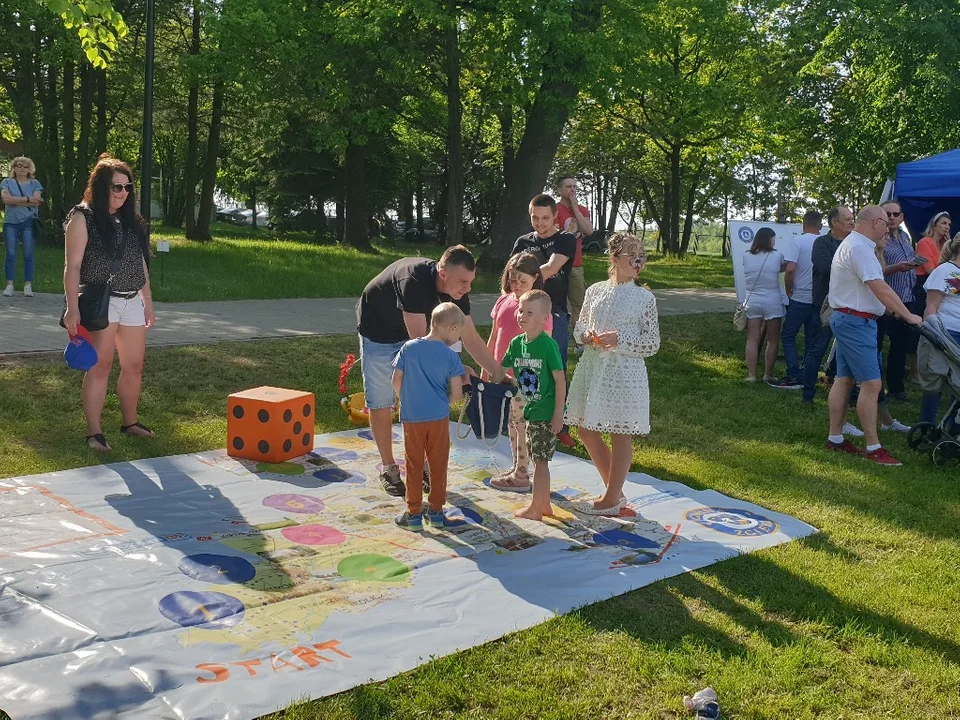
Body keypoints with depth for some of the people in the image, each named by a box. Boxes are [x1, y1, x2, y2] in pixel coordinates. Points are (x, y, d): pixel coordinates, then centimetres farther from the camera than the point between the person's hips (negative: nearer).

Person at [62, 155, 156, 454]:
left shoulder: (132, 221, 13)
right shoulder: (83, 218, -6)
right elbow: (73, 266, -11)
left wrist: (148, 302, 17)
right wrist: (72, 308, -18)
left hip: (132, 302, 6)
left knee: (134, 366, 9)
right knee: (100, 365, -7)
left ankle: (130, 422, 25)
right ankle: (94, 432, -2)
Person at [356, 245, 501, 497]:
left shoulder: (457, 291, -19)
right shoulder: (414, 280, -39)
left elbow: (471, 339, -13)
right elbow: (420, 339, -40)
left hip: (410, 332, 6)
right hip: (377, 332, -6)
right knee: (380, 402, 1)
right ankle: (388, 468, 15)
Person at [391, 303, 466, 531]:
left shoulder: (409, 348, -4)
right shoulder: (451, 356, -8)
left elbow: (396, 382, -2)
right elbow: (456, 393, -9)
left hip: (412, 418, 1)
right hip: (439, 418, -1)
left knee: (414, 465, 10)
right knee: (438, 465, 13)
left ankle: (413, 514, 15)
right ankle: (436, 511, 21)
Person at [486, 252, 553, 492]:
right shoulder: (503, 301, 6)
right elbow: (493, 338, 13)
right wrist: (485, 369, 14)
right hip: (502, 375, 7)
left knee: (523, 424, 1)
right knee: (511, 423, 16)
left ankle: (521, 476, 10)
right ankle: (516, 468, 28)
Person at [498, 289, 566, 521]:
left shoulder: (548, 344, -17)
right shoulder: (516, 343, 3)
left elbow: (560, 380, -15)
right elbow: (501, 371, 12)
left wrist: (558, 413, -16)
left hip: (546, 412, -7)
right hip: (530, 409, 7)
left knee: (540, 460, 0)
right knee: (539, 460, 16)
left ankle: (534, 508, 9)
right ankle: (544, 504, 27)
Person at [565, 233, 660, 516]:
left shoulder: (645, 298, -5)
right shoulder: (595, 291, 5)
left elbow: (653, 343, -5)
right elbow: (580, 326, 15)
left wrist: (619, 339, -17)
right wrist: (586, 335, -7)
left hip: (624, 373, -5)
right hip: (592, 368, 5)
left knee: (621, 435, 3)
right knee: (587, 432, 11)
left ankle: (611, 499, 17)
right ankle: (614, 490, 28)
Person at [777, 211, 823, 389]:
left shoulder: (796, 242, -10)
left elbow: (790, 269, -20)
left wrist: (788, 290, -5)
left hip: (800, 298, -4)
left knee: (788, 336, 5)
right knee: (812, 340, 12)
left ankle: (794, 377, -3)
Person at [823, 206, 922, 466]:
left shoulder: (852, 244, 17)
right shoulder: (859, 249, -19)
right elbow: (880, 288, -22)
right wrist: (908, 315, -18)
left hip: (847, 319, 11)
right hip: (856, 322, -11)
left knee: (844, 379, 13)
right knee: (871, 384, -9)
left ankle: (835, 438, 18)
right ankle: (873, 448, -5)